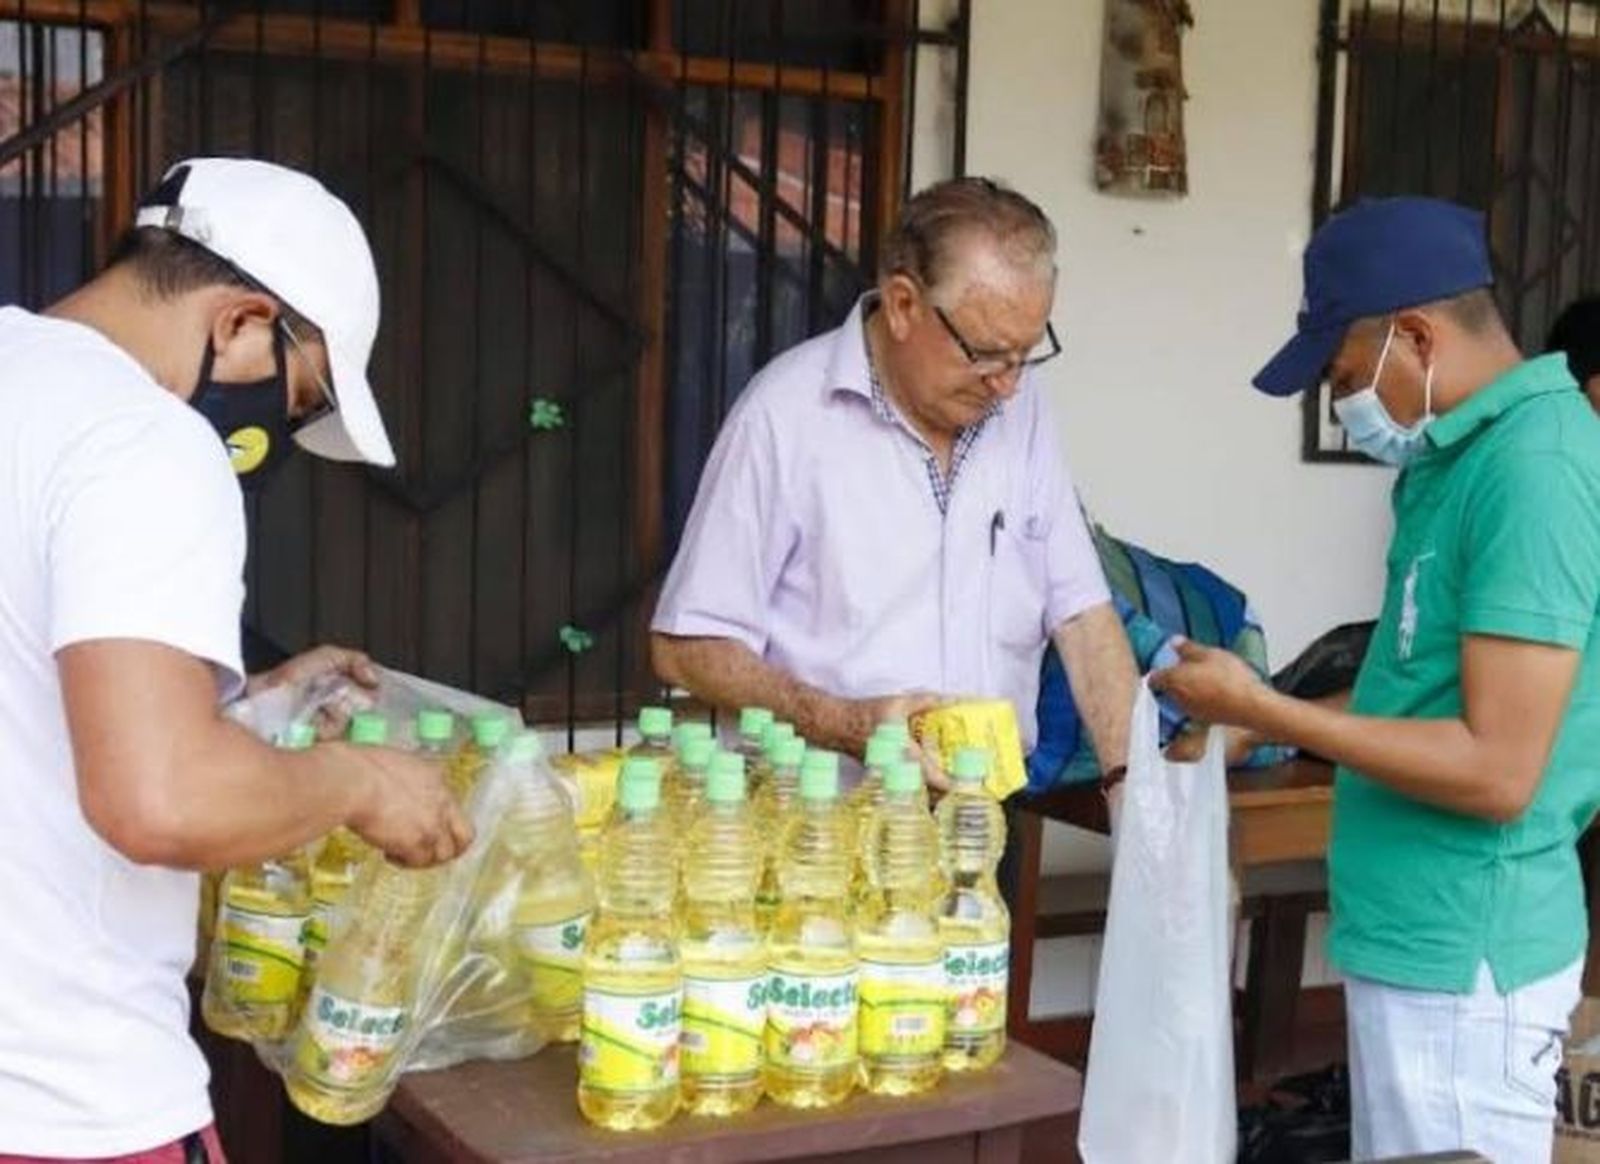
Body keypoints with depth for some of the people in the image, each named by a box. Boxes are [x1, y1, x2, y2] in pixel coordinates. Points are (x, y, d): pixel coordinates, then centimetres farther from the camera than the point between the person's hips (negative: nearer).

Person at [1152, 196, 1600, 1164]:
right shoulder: (1468, 453, 10)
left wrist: (1264, 712, -17)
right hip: (1422, 934, 9)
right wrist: (1269, 720, 9)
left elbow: (1497, 769, -23)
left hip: (1462, 952, -9)